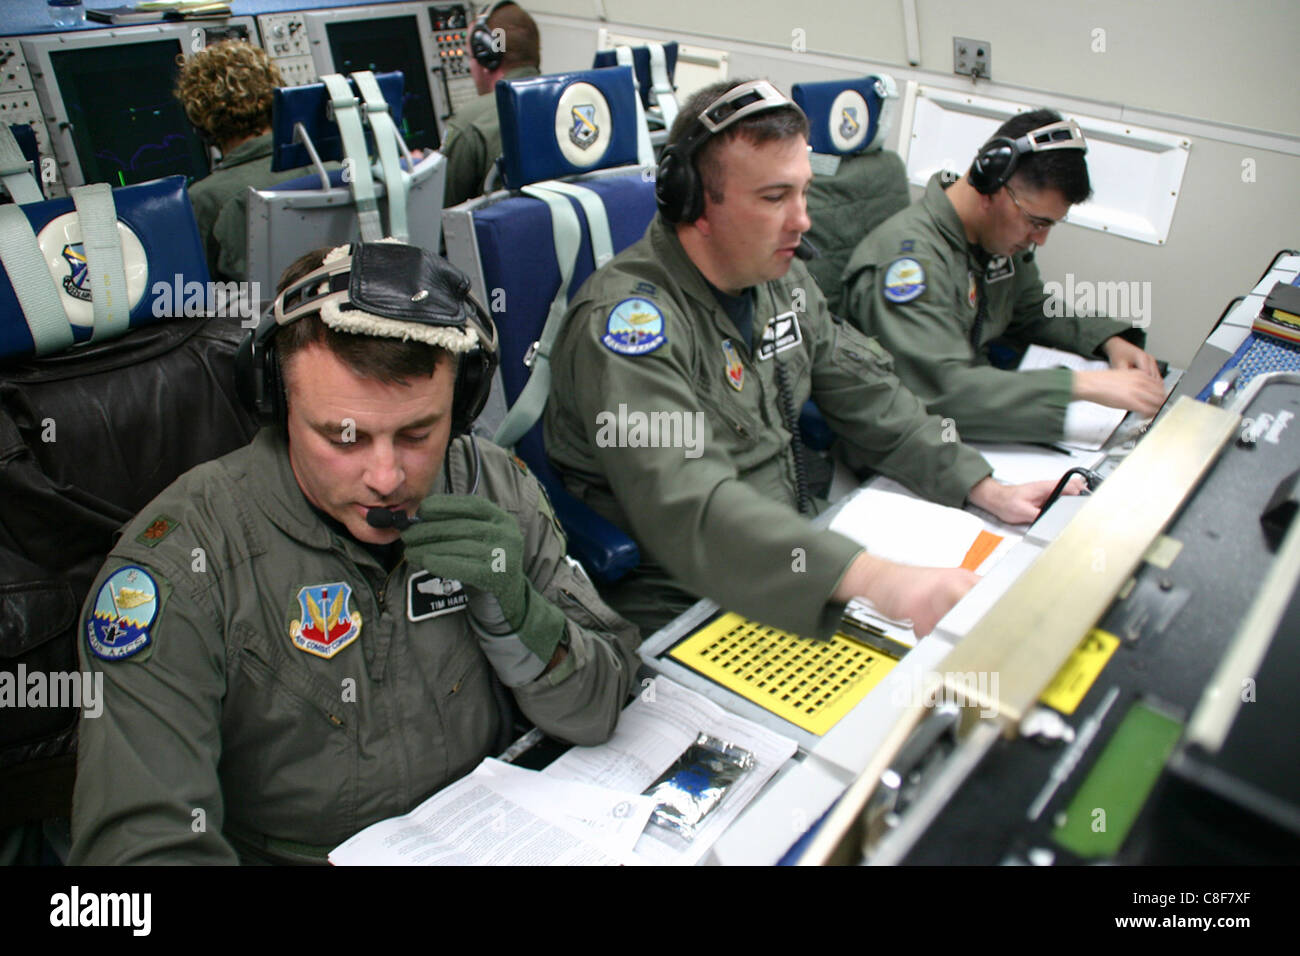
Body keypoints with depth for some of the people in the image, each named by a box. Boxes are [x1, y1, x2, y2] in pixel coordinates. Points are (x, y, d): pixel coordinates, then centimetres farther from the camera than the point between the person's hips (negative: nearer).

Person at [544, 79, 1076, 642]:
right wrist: (873, 580, -45)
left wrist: (982, 487, -1)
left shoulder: (782, 278, 5)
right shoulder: (626, 317, -23)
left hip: (796, 547, 8)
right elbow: (687, 507, -36)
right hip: (680, 597, -7)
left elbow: (867, 395, 12)